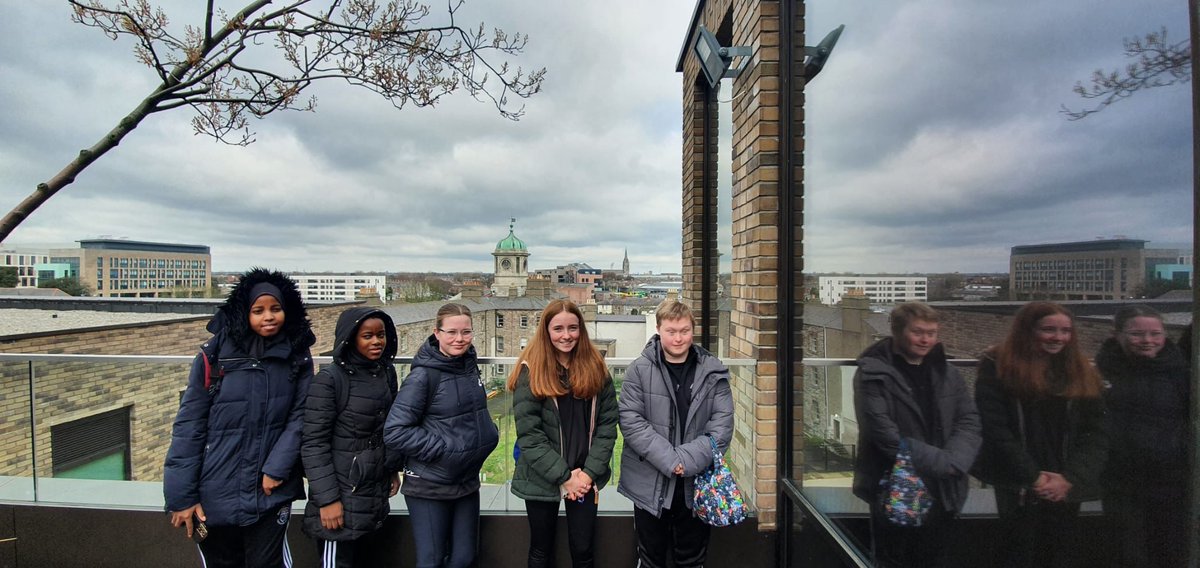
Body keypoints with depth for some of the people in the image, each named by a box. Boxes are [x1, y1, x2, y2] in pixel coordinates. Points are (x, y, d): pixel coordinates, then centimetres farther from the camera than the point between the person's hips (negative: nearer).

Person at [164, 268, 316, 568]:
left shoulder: (297, 358, -3)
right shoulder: (214, 355, -7)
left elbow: (299, 416, -2)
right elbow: (189, 425, -6)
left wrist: (277, 467, -13)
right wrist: (181, 495, -7)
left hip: (270, 493, 0)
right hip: (215, 495, 0)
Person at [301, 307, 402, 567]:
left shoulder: (387, 372, 2)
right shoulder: (329, 380, -15)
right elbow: (313, 444, -16)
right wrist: (327, 498, -17)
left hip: (376, 493, 6)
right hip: (343, 495, -5)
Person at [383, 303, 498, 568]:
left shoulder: (469, 367, 3)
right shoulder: (423, 375, -17)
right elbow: (394, 432, -19)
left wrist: (489, 433, 1)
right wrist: (443, 450, -21)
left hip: (467, 482, 6)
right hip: (430, 487, -6)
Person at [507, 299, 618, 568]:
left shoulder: (596, 369, -1)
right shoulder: (530, 371, -9)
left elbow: (608, 424, -2)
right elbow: (529, 433, -14)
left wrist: (589, 472, -11)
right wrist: (564, 477, -15)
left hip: (585, 479, 2)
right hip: (542, 480, -1)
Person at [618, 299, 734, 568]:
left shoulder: (713, 371, -3)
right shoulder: (639, 369, -8)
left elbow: (722, 423, -6)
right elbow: (631, 420, -12)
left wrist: (688, 460, -17)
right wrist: (668, 459, -19)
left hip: (696, 482, 1)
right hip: (650, 482, -1)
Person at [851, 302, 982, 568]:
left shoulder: (946, 372, 8)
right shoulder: (874, 374, -13)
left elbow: (970, 422, 2)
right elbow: (887, 437, -19)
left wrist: (954, 461, -15)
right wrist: (944, 462, -16)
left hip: (943, 494, 6)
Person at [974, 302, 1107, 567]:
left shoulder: (1081, 373, 7)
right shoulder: (998, 368, -8)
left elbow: (1095, 433, 2)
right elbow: (994, 429, -13)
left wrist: (1071, 478, -10)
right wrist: (1032, 476, -13)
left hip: (1066, 489, 4)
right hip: (1020, 488, -4)